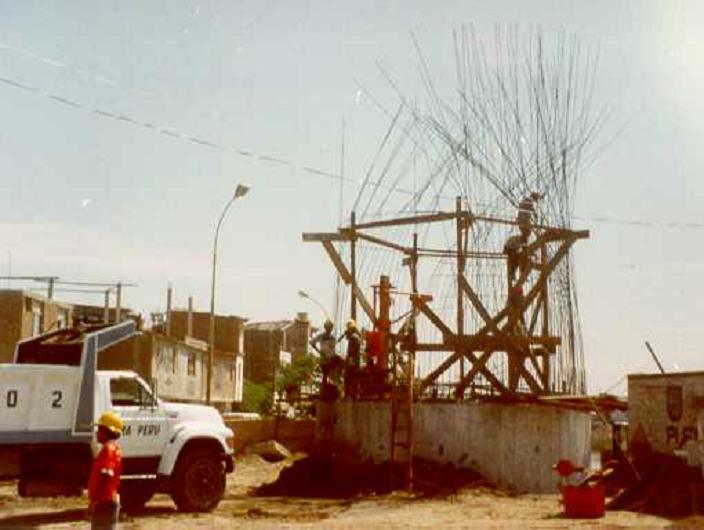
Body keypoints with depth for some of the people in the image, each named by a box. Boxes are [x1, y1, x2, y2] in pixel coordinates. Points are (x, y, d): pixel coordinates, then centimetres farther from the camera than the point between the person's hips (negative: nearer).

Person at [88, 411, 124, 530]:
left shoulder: (108, 450, -17)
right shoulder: (113, 448, 15)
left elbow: (105, 477, -25)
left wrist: (95, 501, -24)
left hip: (104, 502, -10)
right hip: (107, 501, 10)